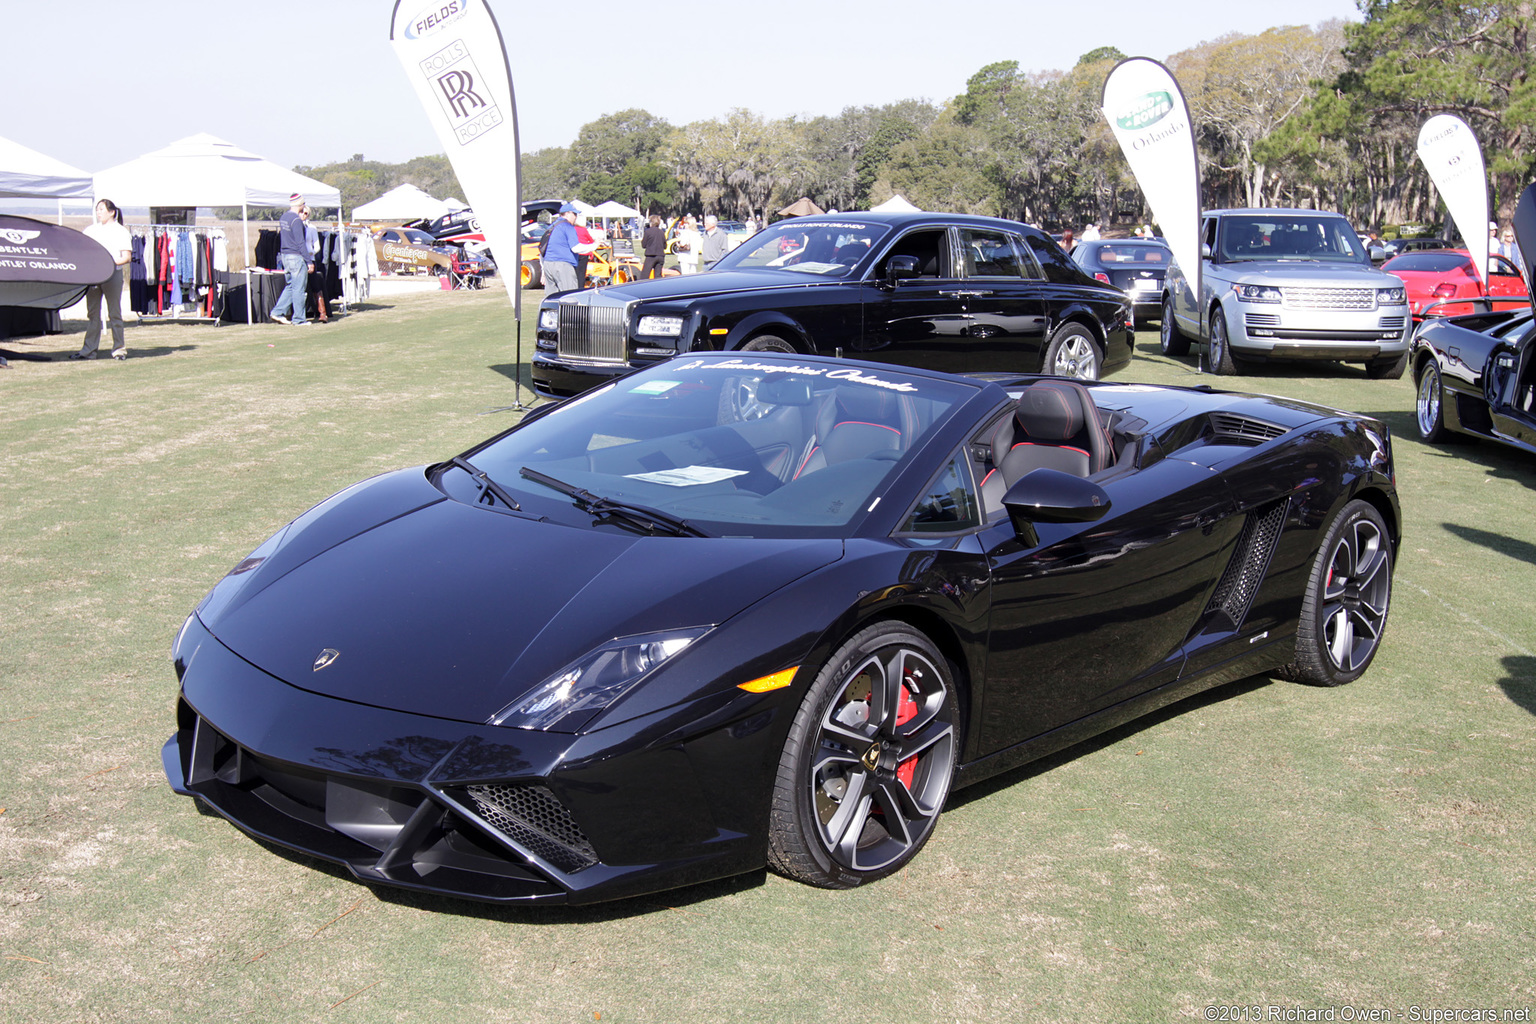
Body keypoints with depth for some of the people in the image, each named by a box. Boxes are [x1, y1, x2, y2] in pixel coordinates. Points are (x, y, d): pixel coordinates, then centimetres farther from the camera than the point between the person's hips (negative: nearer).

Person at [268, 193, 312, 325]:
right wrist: (309, 262, -16)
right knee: (298, 288, -2)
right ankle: (298, 319, 2)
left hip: (284, 255, 9)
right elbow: (300, 243, -18)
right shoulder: (296, 220, -16)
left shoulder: (283, 218, 12)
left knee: (290, 286, 16)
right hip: (296, 257, -9)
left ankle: (278, 312, 11)